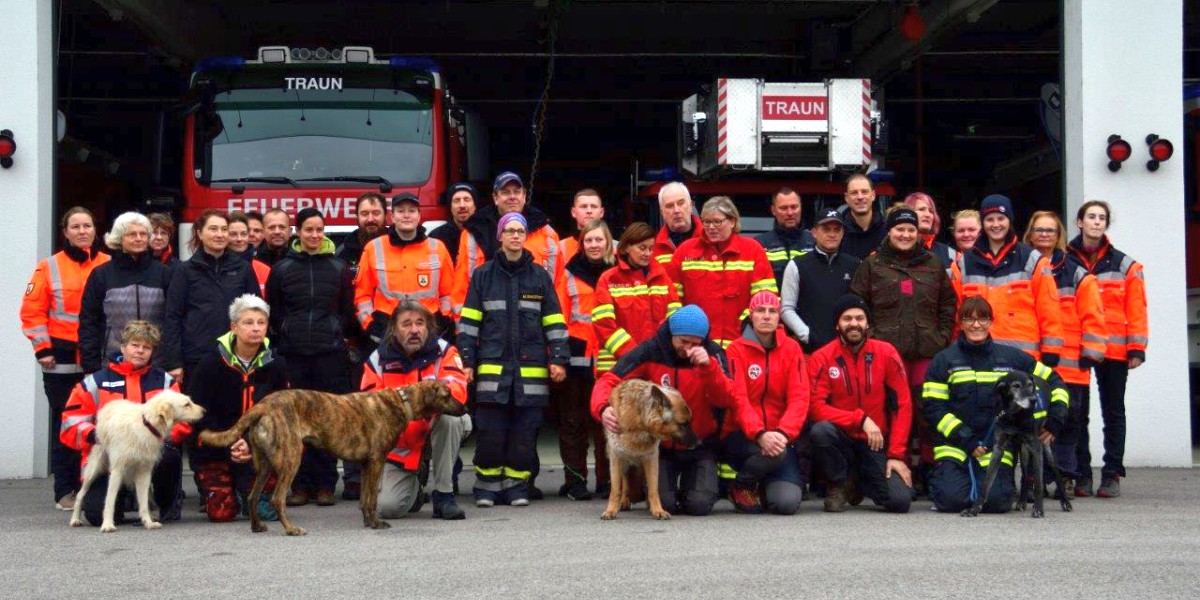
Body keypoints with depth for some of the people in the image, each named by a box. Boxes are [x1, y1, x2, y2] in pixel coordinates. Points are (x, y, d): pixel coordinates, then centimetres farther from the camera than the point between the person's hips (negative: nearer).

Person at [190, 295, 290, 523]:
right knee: (221, 513, -17)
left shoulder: (275, 364, -3)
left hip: (259, 442, 3)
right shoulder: (211, 364, -9)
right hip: (215, 449, -2)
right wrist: (229, 447, -21)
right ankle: (211, 488, 21)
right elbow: (200, 413, -10)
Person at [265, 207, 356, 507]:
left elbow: (348, 310, 12)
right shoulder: (282, 268, 7)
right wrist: (285, 335, 2)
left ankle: (325, 484, 6)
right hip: (293, 353, 0)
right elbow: (273, 311, 11)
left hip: (330, 352, 0)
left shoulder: (338, 268, 8)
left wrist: (334, 332, 1)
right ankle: (300, 484, 6)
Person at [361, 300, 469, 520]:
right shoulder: (379, 359, -7)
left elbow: (458, 390, -25)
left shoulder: (443, 351, -10)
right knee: (387, 507, -18)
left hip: (434, 431, 0)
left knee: (450, 417, -36)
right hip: (398, 444, 1)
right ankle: (413, 487, 23)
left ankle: (443, 495, -19)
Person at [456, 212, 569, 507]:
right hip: (493, 368, -1)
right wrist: (466, 360, -1)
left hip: (531, 368, 1)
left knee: (525, 433, 1)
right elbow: (469, 321, 6)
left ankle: (517, 487, 12)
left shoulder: (539, 276, 10)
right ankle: (487, 487, 10)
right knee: (490, 433, -3)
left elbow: (554, 321, 9)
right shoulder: (483, 275, 8)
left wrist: (558, 358, -1)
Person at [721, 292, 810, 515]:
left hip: (779, 437, 2)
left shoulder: (791, 349, 3)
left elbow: (799, 398, -7)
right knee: (772, 453, -36)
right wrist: (760, 434, -30)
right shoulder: (737, 350, -4)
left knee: (787, 502, -20)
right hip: (741, 436, -2)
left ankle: (766, 485, 17)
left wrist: (783, 433, -24)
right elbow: (738, 400, -14)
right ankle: (741, 486, -2)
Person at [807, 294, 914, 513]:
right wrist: (861, 419, -24)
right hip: (842, 439, -1)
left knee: (900, 501, -20)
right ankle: (840, 485, -4)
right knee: (820, 431, -35)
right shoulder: (822, 358, -8)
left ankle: (861, 483, 17)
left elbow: (902, 406, -3)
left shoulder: (886, 353, -4)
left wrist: (897, 454, -9)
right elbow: (816, 407, -15)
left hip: (876, 444, 1)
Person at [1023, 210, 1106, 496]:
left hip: (1069, 365, -1)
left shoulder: (1077, 273, 7)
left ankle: (1064, 477, 8)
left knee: (1067, 420, 0)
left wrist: (1090, 353, -5)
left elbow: (1092, 315, 3)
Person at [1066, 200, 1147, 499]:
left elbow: (1136, 309, 3)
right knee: (1077, 412, 3)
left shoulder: (1125, 266, 7)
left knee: (1113, 411, 5)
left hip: (1114, 350, 0)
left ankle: (1112, 474, 10)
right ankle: (1082, 474, 10)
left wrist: (1136, 348, -5)